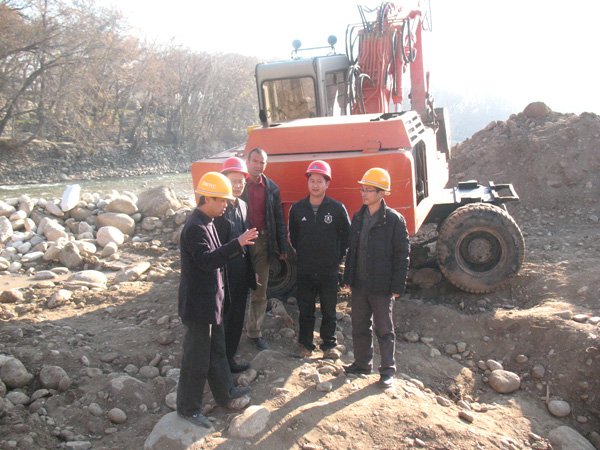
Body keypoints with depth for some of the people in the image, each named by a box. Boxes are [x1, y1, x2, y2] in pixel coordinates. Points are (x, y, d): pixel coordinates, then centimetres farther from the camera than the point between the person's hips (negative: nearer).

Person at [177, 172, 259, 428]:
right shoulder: (195, 227, -21)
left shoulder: (206, 224, 10)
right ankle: (188, 408, 20)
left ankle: (225, 395, 37)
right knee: (196, 359, 4)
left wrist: (238, 247, 2)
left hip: (211, 301, 10)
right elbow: (206, 260, -32)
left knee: (216, 351, 22)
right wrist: (237, 245, -36)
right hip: (197, 303, -10)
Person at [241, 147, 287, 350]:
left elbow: (279, 219, 10)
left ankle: (254, 332, 23)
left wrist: (282, 247, 8)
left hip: (263, 242, 3)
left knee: (260, 292, 10)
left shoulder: (272, 188, 7)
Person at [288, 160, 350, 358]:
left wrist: (338, 256, 4)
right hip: (305, 270, 2)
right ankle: (305, 345, 24)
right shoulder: (297, 208, 2)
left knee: (329, 311, 9)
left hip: (329, 270, -1)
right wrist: (301, 253, 12)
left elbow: (347, 235, 6)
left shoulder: (337, 208, -4)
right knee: (305, 310, 10)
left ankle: (328, 345, 24)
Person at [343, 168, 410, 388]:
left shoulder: (394, 220, -9)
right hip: (359, 284, 6)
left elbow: (402, 254, -9)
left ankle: (387, 369, 20)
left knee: (384, 329, 6)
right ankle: (362, 363, 32)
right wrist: (348, 277, 11)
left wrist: (398, 286, -11)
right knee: (359, 326, 15)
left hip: (381, 287, -5)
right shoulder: (358, 217, 8)